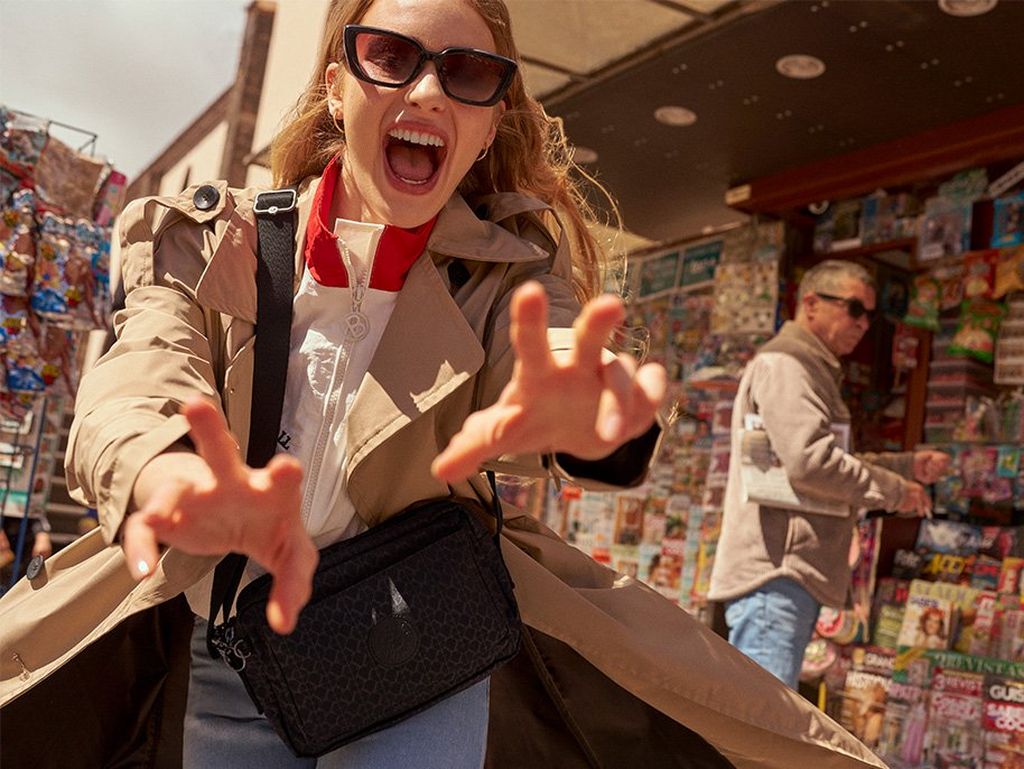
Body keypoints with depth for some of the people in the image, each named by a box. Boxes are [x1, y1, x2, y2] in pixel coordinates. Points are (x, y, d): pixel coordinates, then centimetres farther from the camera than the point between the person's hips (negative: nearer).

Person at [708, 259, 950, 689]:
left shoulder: (814, 371, 26)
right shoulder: (783, 364, -7)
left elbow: (832, 465, 32)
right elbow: (809, 461, -20)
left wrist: (908, 466, 21)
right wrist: (895, 490, -7)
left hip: (795, 572, 11)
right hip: (775, 571, -11)